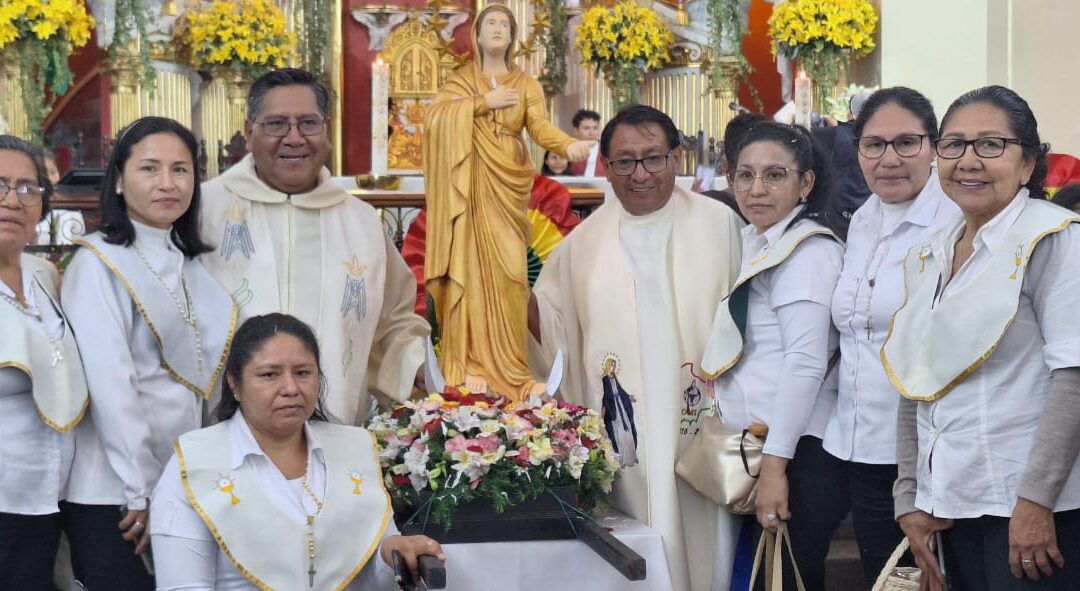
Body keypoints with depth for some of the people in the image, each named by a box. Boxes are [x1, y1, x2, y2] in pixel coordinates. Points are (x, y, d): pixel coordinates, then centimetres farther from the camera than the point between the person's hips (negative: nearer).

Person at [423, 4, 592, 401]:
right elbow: (434, 116, -8)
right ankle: (472, 362, -4)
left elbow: (539, 125, -8)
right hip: (471, 185, -1)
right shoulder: (462, 80, 9)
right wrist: (484, 102, -11)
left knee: (507, 272, -5)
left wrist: (568, 144, -28)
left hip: (507, 185, 1)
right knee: (472, 268, -6)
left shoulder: (526, 84, 10)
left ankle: (506, 364, 0)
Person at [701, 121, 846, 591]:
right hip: (758, 446, 9)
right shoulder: (758, 245, 15)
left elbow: (806, 362, -19)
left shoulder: (807, 250, -12)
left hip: (799, 452, -9)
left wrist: (775, 463, -20)